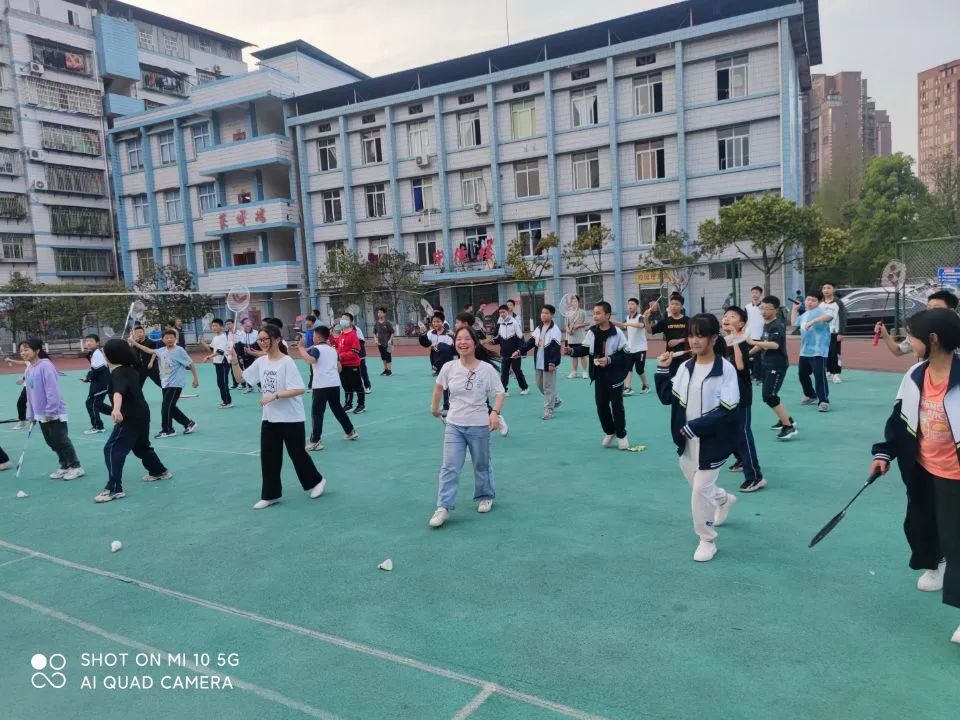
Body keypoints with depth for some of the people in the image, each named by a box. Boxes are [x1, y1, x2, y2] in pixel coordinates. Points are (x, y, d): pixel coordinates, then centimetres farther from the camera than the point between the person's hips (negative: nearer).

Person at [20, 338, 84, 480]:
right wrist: (31, 415, 17)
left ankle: (76, 467, 7)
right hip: (41, 415, 8)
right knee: (52, 442, 13)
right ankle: (65, 466, 23)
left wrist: (50, 411, -21)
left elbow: (52, 391, -21)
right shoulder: (29, 369, 9)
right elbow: (30, 394, 16)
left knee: (62, 441, -3)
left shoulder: (45, 366, -17)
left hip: (54, 413, -8)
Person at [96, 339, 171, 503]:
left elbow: (118, 392, -40)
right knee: (141, 446, 27)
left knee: (112, 449, -10)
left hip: (130, 417, -10)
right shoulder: (130, 369, 9)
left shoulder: (118, 373, -18)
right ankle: (160, 471, 43)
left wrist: (116, 409, -57)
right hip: (141, 414, 10)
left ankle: (114, 489, -14)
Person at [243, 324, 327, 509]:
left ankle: (317, 481, 29)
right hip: (269, 418, 6)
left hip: (291, 418, -6)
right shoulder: (260, 362, 4)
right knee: (268, 457, 7)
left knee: (297, 454, 7)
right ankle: (270, 495, 17)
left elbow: (299, 389, -21)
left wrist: (274, 395, -27)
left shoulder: (287, 361, -16)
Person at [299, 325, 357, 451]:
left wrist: (301, 348, -18)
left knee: (317, 413, -3)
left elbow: (310, 359, -28)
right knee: (338, 408, 22)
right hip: (335, 384, 7)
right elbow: (339, 367, 18)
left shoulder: (316, 349, -6)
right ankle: (350, 432, 31)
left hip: (321, 385, -7)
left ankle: (315, 442, -8)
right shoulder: (333, 350, 16)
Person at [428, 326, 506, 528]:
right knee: (449, 467, -3)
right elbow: (439, 386, 16)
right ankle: (443, 508, 0)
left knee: (481, 466, 15)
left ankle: (485, 497, 37)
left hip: (479, 426, -2)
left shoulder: (486, 369, -12)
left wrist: (495, 412, -24)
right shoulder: (448, 368, -4)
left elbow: (500, 393, -8)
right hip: (453, 425, 2)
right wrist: (434, 406, 21)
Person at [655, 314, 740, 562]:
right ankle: (724, 500, 54)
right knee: (696, 485, 21)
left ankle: (707, 540, 18)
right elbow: (666, 397, 8)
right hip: (687, 440, 6)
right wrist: (662, 370, -3)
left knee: (701, 489, -3)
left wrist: (694, 427, -22)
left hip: (711, 441, -6)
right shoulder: (685, 367, 3)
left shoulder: (725, 370, -15)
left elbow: (727, 410, -19)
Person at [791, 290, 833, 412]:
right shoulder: (805, 314, 17)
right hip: (804, 351, 9)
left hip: (818, 351, -9)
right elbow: (793, 322, 33)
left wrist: (813, 321, -41)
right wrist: (795, 308, 26)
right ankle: (810, 396, 37)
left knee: (819, 376, -14)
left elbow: (829, 316, -33)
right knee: (802, 374, 19)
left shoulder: (820, 311, -10)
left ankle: (824, 401, -12)